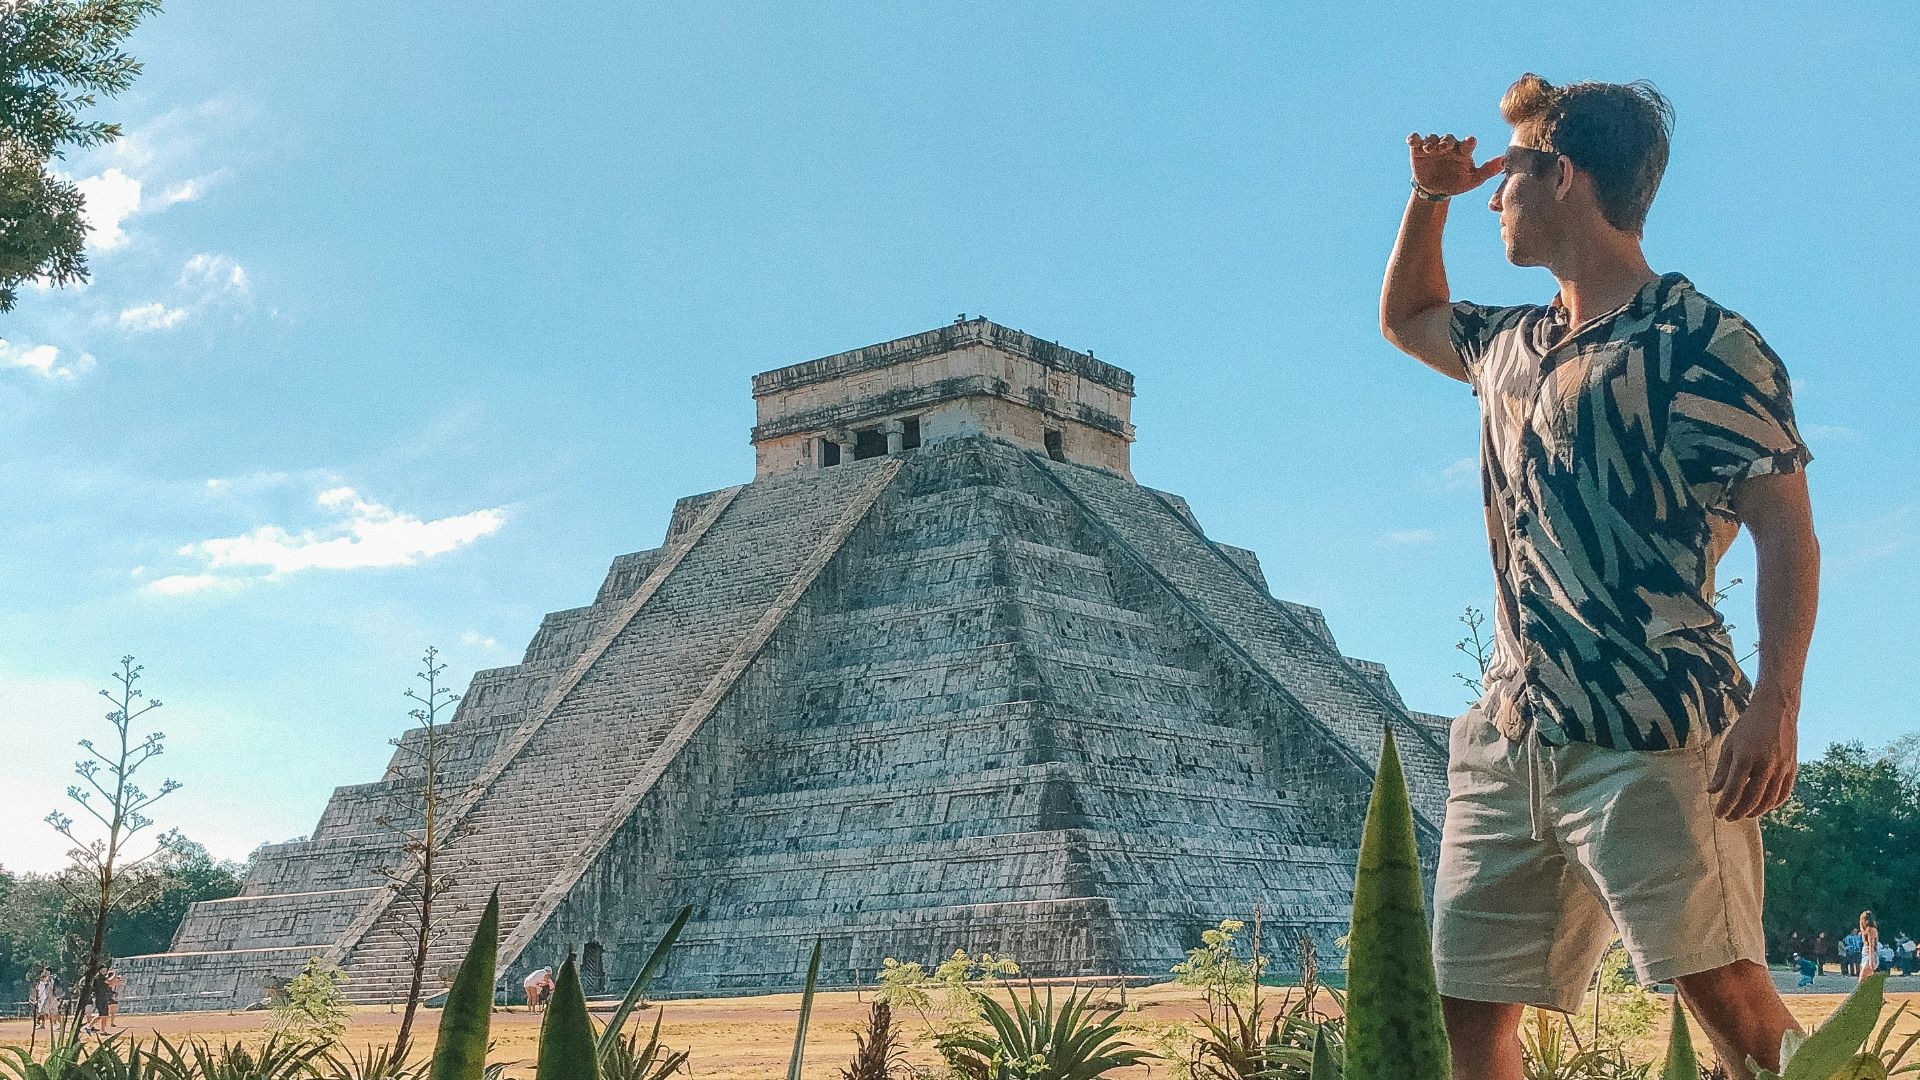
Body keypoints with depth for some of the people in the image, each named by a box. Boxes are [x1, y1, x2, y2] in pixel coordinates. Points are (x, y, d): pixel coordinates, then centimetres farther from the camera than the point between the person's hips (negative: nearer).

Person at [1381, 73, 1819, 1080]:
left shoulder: (1702, 343, -3)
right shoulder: (1513, 345, 21)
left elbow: (1785, 532, -9)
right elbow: (1406, 317, 42)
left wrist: (1776, 703, -22)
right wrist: (1429, 195, 26)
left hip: (1650, 734, -7)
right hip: (1506, 738, 7)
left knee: (1726, 994, -13)